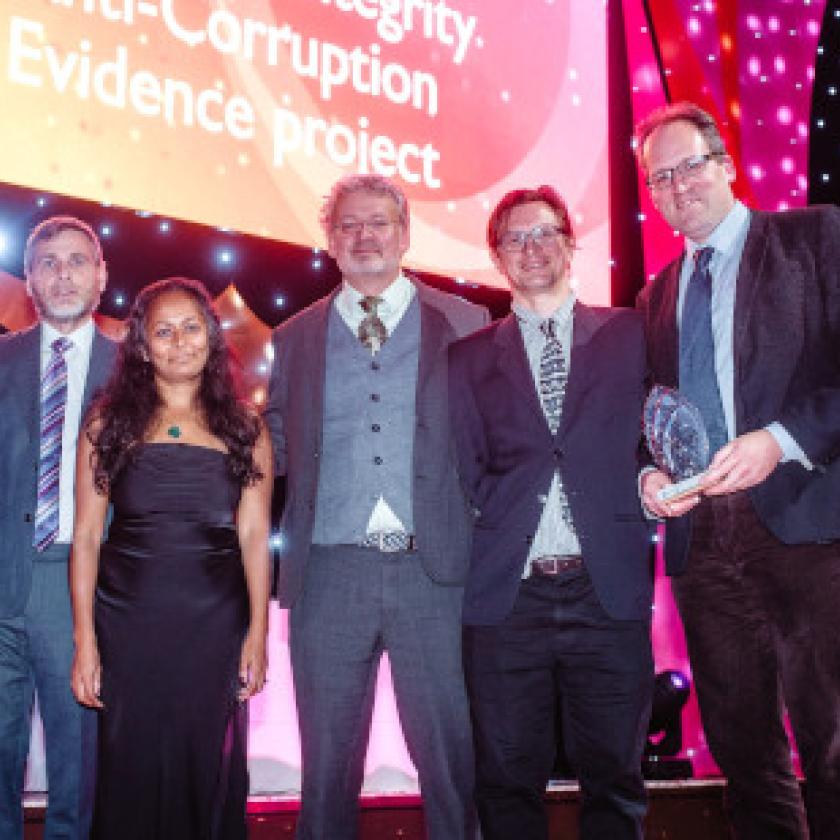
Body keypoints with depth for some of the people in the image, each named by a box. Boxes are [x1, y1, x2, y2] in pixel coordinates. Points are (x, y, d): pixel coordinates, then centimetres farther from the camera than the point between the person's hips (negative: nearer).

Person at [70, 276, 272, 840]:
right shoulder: (109, 423, 3)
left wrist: (258, 632, -4)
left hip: (216, 624, 1)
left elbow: (254, 535, 2)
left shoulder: (244, 428, 5)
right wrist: (85, 639, -5)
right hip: (128, 622, 0)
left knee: (209, 767, 8)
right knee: (132, 770, 7)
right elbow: (87, 535, 0)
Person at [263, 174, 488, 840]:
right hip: (330, 573, 2)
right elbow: (274, 450, 14)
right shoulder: (295, 338, 13)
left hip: (435, 569, -1)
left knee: (452, 758, 5)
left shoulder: (464, 324, 7)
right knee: (329, 762, 10)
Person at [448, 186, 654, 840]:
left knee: (614, 778, 7)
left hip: (608, 591, 0)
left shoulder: (629, 334, 11)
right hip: (507, 596, 1)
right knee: (508, 783, 7)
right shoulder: (469, 358, 12)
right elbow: (469, 474, 7)